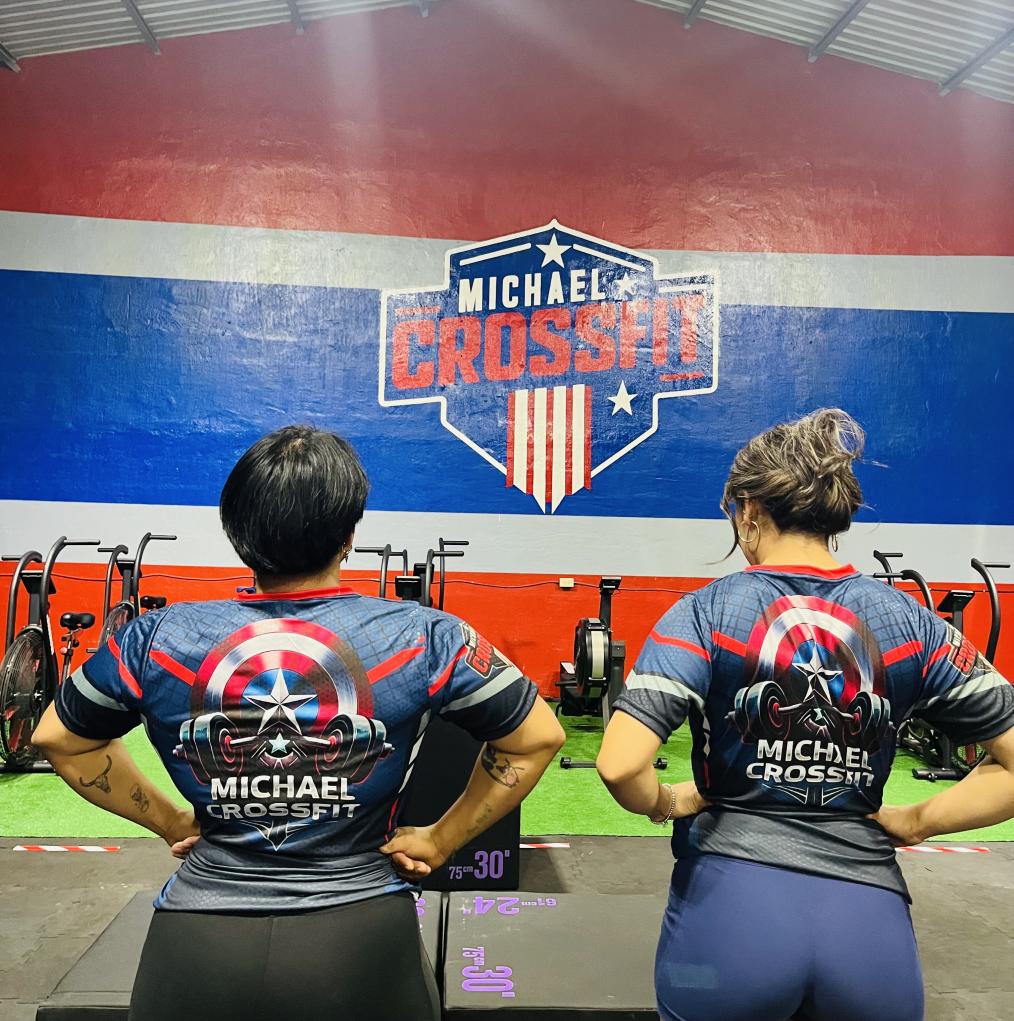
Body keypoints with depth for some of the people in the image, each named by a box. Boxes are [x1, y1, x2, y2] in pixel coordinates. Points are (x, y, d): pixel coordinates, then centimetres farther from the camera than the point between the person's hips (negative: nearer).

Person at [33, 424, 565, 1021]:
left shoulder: (158, 640, -8)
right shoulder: (421, 639, -13)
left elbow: (59, 739, 9)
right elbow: (538, 738, -4)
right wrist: (440, 841, 1)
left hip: (194, 947, 1)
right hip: (359, 939, 0)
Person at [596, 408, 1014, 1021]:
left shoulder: (708, 612, -10)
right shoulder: (913, 623, 0)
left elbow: (620, 764, -19)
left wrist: (665, 803, 0)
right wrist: (915, 822, 7)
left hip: (732, 904, -2)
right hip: (871, 916, 3)